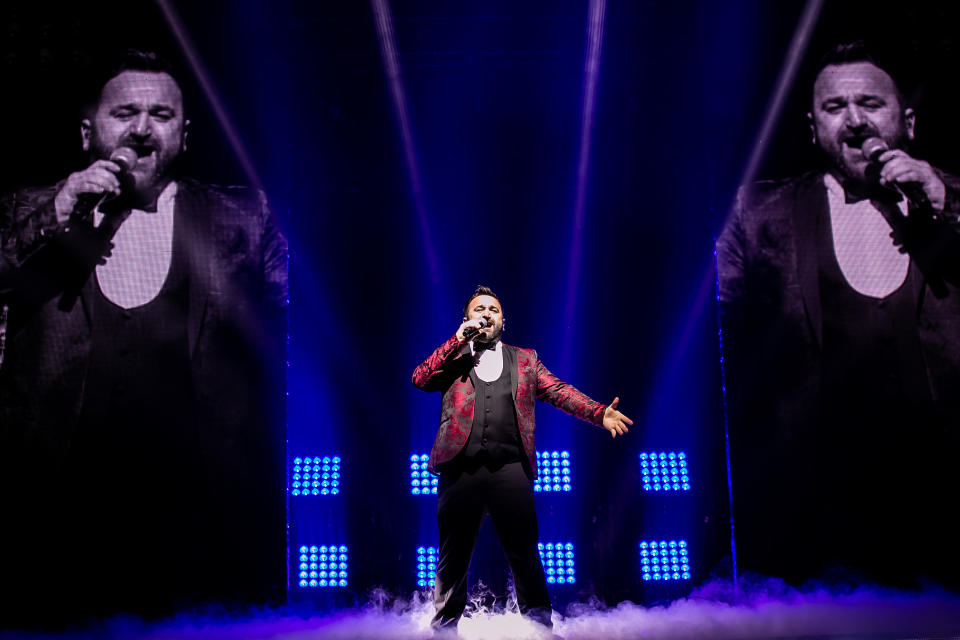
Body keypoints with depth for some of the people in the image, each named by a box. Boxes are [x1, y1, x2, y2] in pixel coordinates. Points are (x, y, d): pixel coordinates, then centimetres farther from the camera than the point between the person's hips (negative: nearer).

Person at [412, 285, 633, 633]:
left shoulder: (525, 359, 20)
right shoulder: (452, 357, 18)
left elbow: (559, 391, 10)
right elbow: (420, 379, 2)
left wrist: (599, 412, -6)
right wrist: (458, 340, -1)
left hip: (511, 468, 0)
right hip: (460, 468, 0)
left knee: (525, 555, 0)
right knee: (453, 556, 5)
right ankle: (444, 626, 18)